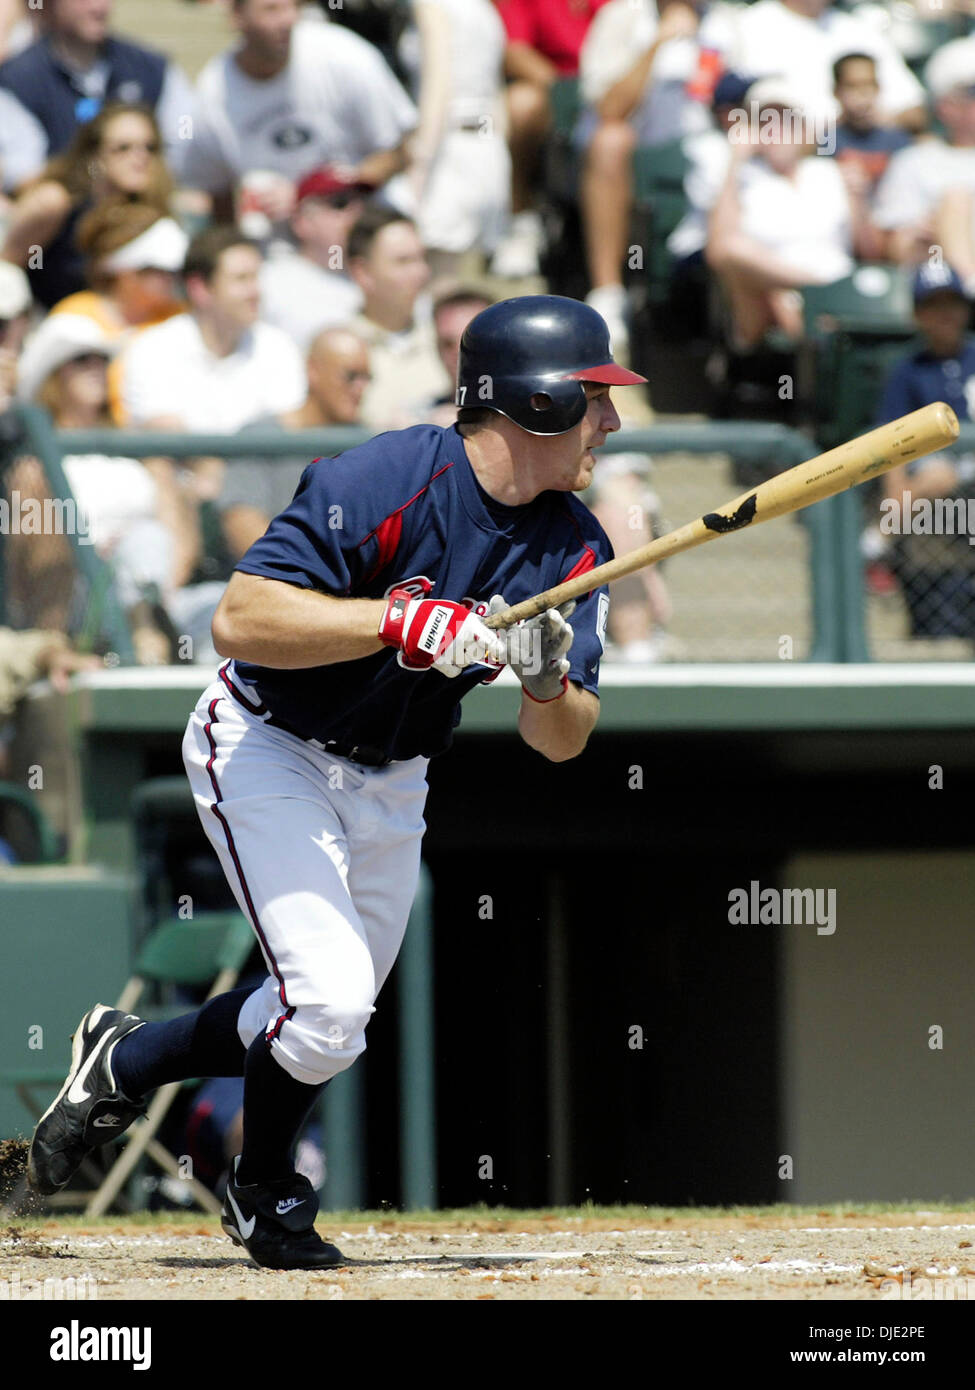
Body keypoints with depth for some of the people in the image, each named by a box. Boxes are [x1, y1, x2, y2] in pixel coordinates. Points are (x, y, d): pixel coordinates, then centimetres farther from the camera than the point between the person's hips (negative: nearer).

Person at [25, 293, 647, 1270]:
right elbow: (239, 621, -34)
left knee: (329, 1024, 14)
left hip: (390, 782, 7)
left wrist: (547, 680, -30)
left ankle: (122, 1061, 38)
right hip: (266, 748, -7)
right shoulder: (385, 482, -27)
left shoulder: (574, 549, -8)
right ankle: (265, 1193, 10)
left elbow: (559, 743, -8)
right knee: (328, 1002, -19)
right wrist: (405, 621, -40)